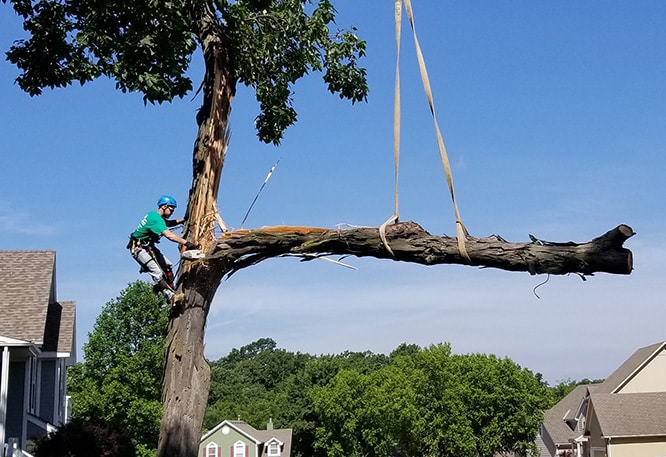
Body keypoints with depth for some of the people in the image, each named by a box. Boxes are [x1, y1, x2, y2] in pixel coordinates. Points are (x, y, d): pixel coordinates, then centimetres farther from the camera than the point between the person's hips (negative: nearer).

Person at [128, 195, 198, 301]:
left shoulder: (154, 215, 8)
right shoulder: (156, 218, -23)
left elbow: (168, 223, 26)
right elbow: (169, 235, -35)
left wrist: (183, 220, 12)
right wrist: (186, 243, -39)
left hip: (148, 247, 11)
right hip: (139, 248, -11)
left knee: (167, 265, 9)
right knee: (158, 273, -17)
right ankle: (171, 296, -20)